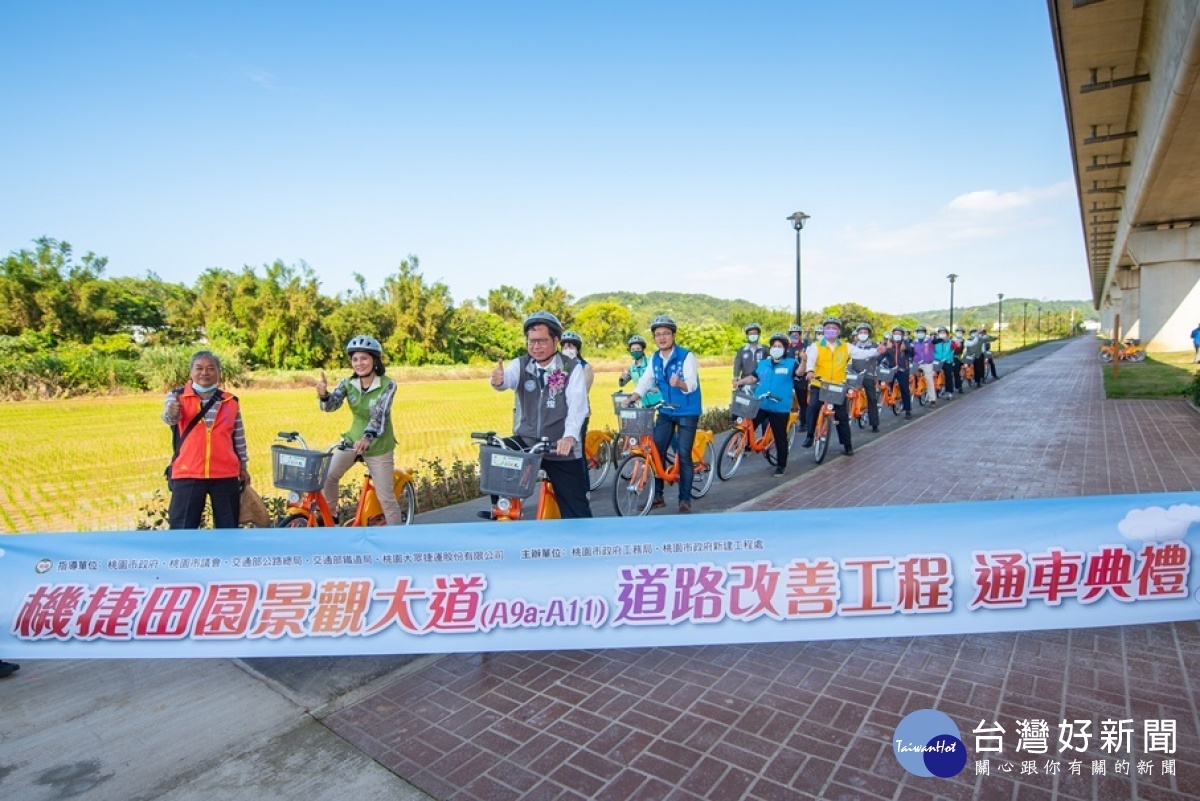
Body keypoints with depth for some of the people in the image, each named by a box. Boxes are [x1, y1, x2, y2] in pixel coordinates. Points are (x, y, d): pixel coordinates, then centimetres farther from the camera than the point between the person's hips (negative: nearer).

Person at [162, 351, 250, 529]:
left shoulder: (231, 401, 7)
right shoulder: (176, 396, 1)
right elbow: (168, 418, -20)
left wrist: (243, 467, 16)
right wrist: (172, 413, -44)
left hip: (226, 475, 2)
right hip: (188, 474, -2)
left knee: (228, 526, 10)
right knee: (183, 527, 3)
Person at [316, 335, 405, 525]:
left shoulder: (387, 385, -19)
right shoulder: (348, 383, -6)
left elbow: (379, 414, -31)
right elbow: (331, 405, -17)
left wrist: (367, 437, -48)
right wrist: (323, 394, -40)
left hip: (379, 447, -4)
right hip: (352, 440, 4)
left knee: (385, 497, 0)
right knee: (327, 477, -5)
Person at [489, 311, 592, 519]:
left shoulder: (573, 368, -7)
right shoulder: (519, 365, 0)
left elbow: (577, 406, -19)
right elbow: (508, 379, -22)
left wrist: (570, 436, -36)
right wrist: (498, 380, -47)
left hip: (562, 450, -2)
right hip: (526, 443, 2)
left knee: (576, 511, 1)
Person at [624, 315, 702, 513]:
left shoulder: (687, 356, -13)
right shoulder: (655, 359, 5)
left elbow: (692, 384, -24)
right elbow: (645, 382, 1)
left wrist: (680, 383, -46)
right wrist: (630, 399, -15)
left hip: (687, 412, -5)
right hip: (666, 411, 6)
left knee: (683, 454, -4)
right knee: (656, 451, 3)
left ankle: (685, 499, 8)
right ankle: (657, 495, 15)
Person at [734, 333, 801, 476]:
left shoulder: (790, 363, -1)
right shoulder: (763, 363, 12)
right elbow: (753, 378, 16)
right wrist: (739, 382, 1)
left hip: (779, 408, -3)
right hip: (759, 405, 4)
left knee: (780, 437, 6)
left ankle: (781, 465, 18)